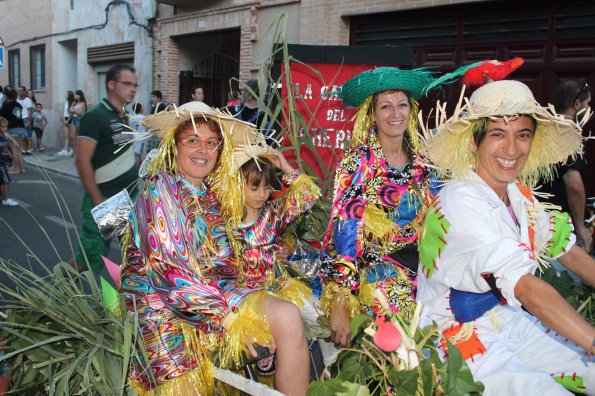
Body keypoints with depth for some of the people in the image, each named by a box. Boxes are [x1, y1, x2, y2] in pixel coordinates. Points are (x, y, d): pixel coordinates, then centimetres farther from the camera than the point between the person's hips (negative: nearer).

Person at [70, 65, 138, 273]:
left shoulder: (124, 116, 11)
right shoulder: (95, 116, -12)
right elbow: (82, 161, -16)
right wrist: (99, 202, -19)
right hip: (104, 200, -7)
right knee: (90, 257, 5)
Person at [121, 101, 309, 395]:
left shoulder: (210, 197, 13)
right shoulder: (159, 187, -8)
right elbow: (170, 268, -16)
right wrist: (228, 315, -17)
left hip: (213, 292, 6)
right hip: (164, 303, -5)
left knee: (288, 317, -17)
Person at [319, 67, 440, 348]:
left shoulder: (422, 163, 8)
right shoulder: (359, 162, -6)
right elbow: (344, 228, -12)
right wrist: (339, 304, -17)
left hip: (420, 263, 5)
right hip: (375, 265, -5)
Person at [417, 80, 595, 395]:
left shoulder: (520, 195, 1)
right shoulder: (461, 201, -23)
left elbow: (569, 253, 10)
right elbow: (528, 289, -31)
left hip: (512, 320, 8)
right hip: (460, 335, -7)